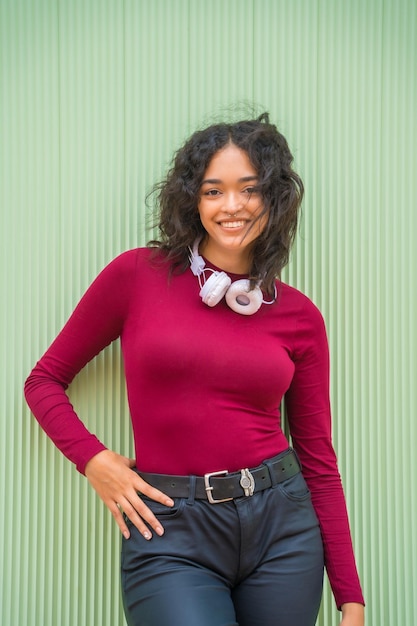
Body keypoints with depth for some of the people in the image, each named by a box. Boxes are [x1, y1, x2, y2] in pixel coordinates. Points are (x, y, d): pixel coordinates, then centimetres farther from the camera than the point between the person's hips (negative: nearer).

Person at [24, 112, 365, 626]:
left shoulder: (299, 316, 3)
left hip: (281, 524, 3)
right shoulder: (137, 275, -2)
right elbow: (44, 380, 7)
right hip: (171, 531, -2)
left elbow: (318, 458, 7)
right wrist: (95, 460, -9)